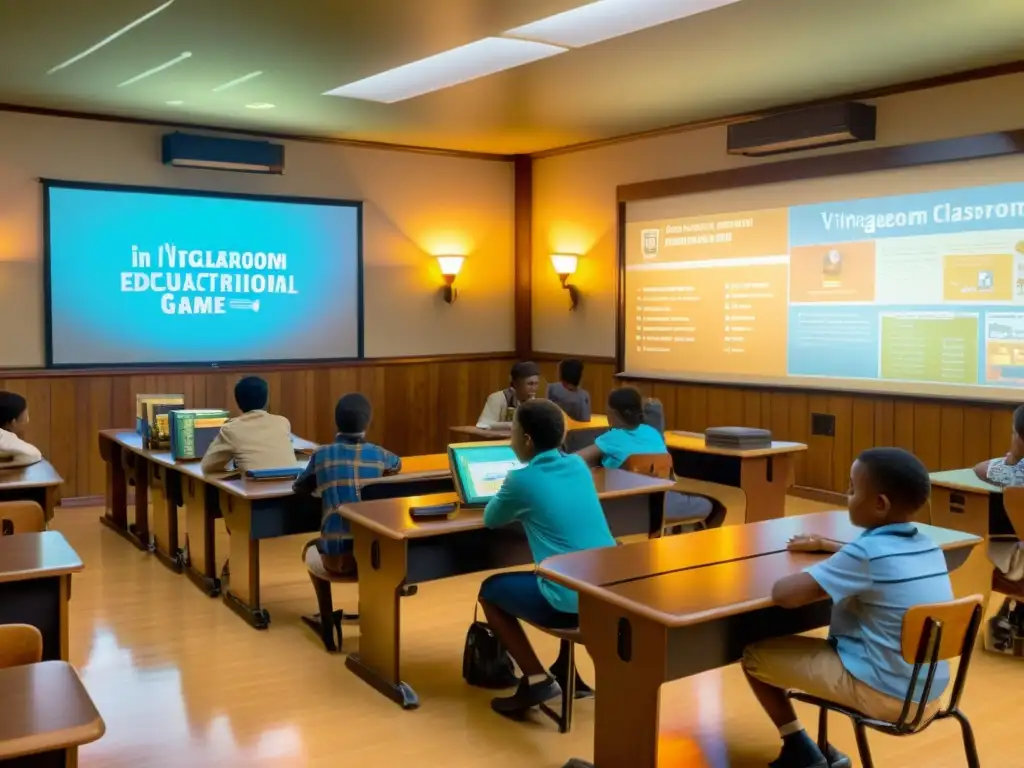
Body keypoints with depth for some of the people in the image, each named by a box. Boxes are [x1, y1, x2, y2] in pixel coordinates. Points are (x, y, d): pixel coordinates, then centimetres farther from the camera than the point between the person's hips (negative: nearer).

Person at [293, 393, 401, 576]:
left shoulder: (322, 454, 1)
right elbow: (397, 465, 30)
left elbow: (300, 488, 19)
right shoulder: (378, 454, 5)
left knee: (311, 553, 34)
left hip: (337, 557, -1)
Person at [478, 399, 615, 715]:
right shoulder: (578, 465, 10)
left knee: (489, 591, 19)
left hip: (570, 600, -6)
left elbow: (491, 519, 12)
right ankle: (565, 671, 38)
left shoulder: (521, 480, -7)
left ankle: (537, 680, 7)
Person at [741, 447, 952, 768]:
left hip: (883, 693, -8)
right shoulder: (927, 546, 2)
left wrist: (812, 574, -4)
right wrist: (827, 546, 28)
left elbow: (784, 593, -25)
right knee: (826, 643, 31)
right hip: (928, 690, 8)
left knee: (755, 654, 3)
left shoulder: (869, 551, -22)